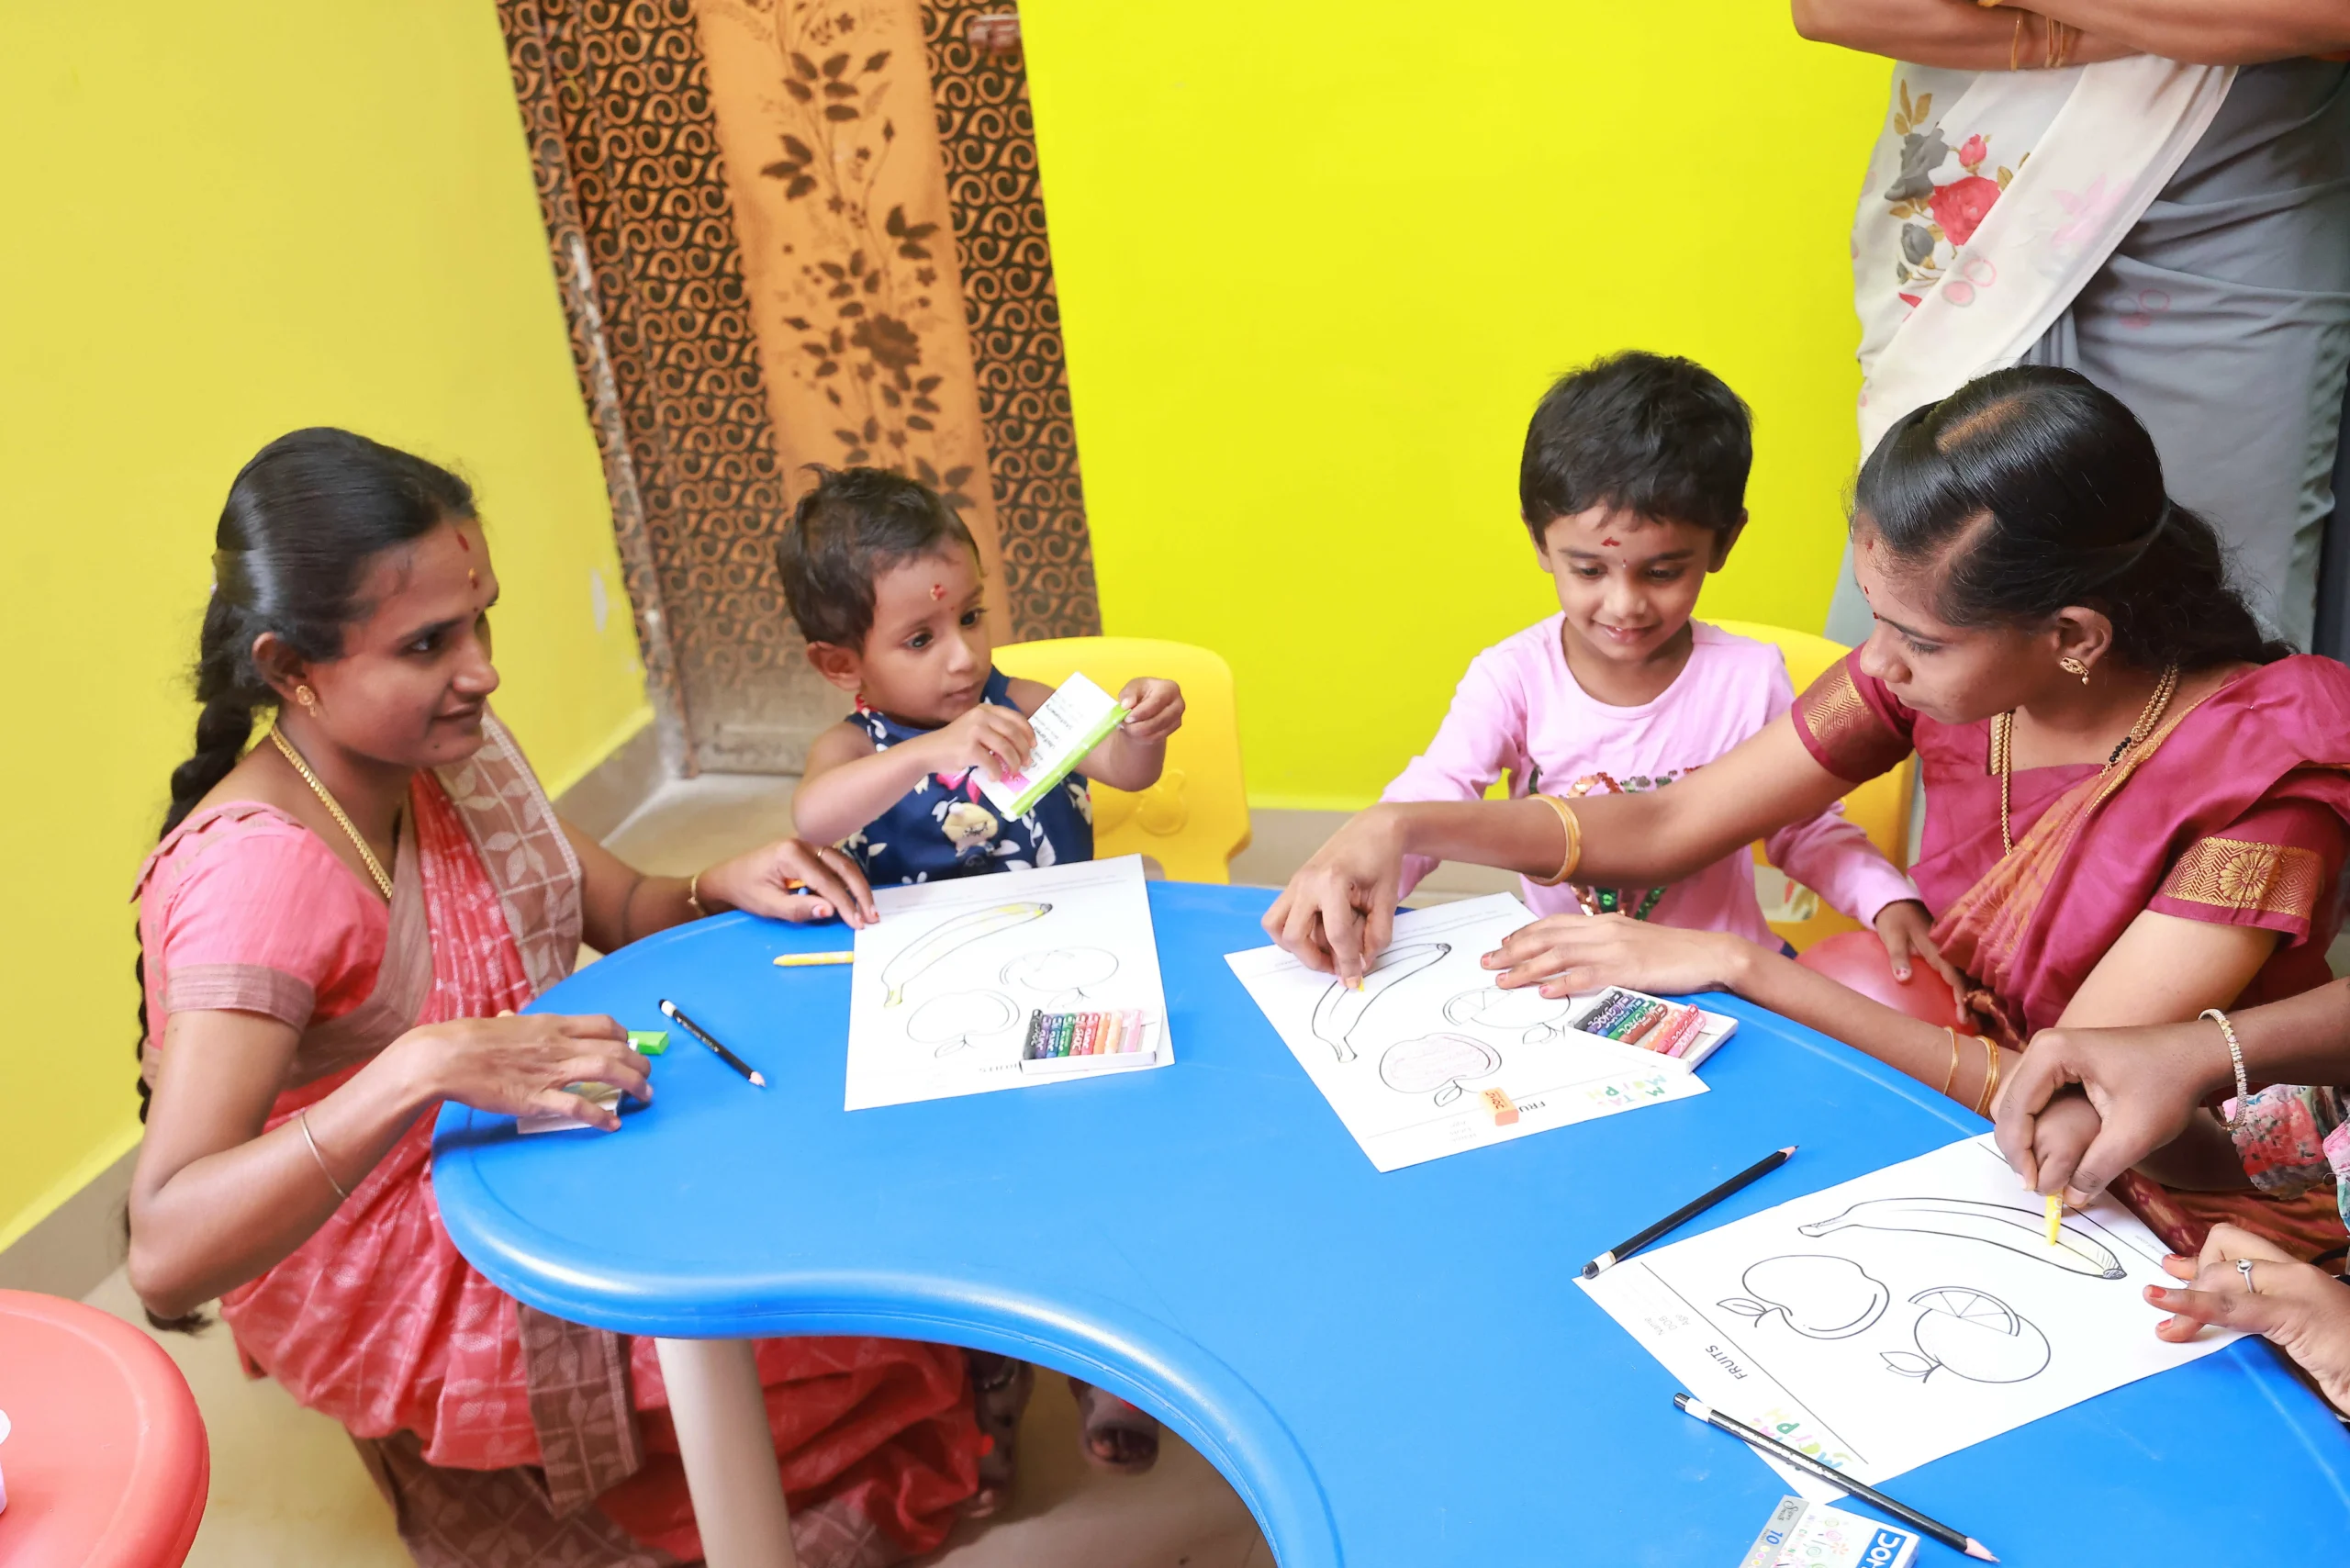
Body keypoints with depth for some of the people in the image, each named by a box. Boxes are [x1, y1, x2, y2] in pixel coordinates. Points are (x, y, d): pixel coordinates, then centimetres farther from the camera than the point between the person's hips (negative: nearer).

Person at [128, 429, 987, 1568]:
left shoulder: (453, 746, -5)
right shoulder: (253, 870, -28)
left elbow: (619, 912, 9)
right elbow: (165, 1256, -36)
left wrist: (724, 886, -13)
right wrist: (422, 1070, -47)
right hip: (408, 1293, -7)